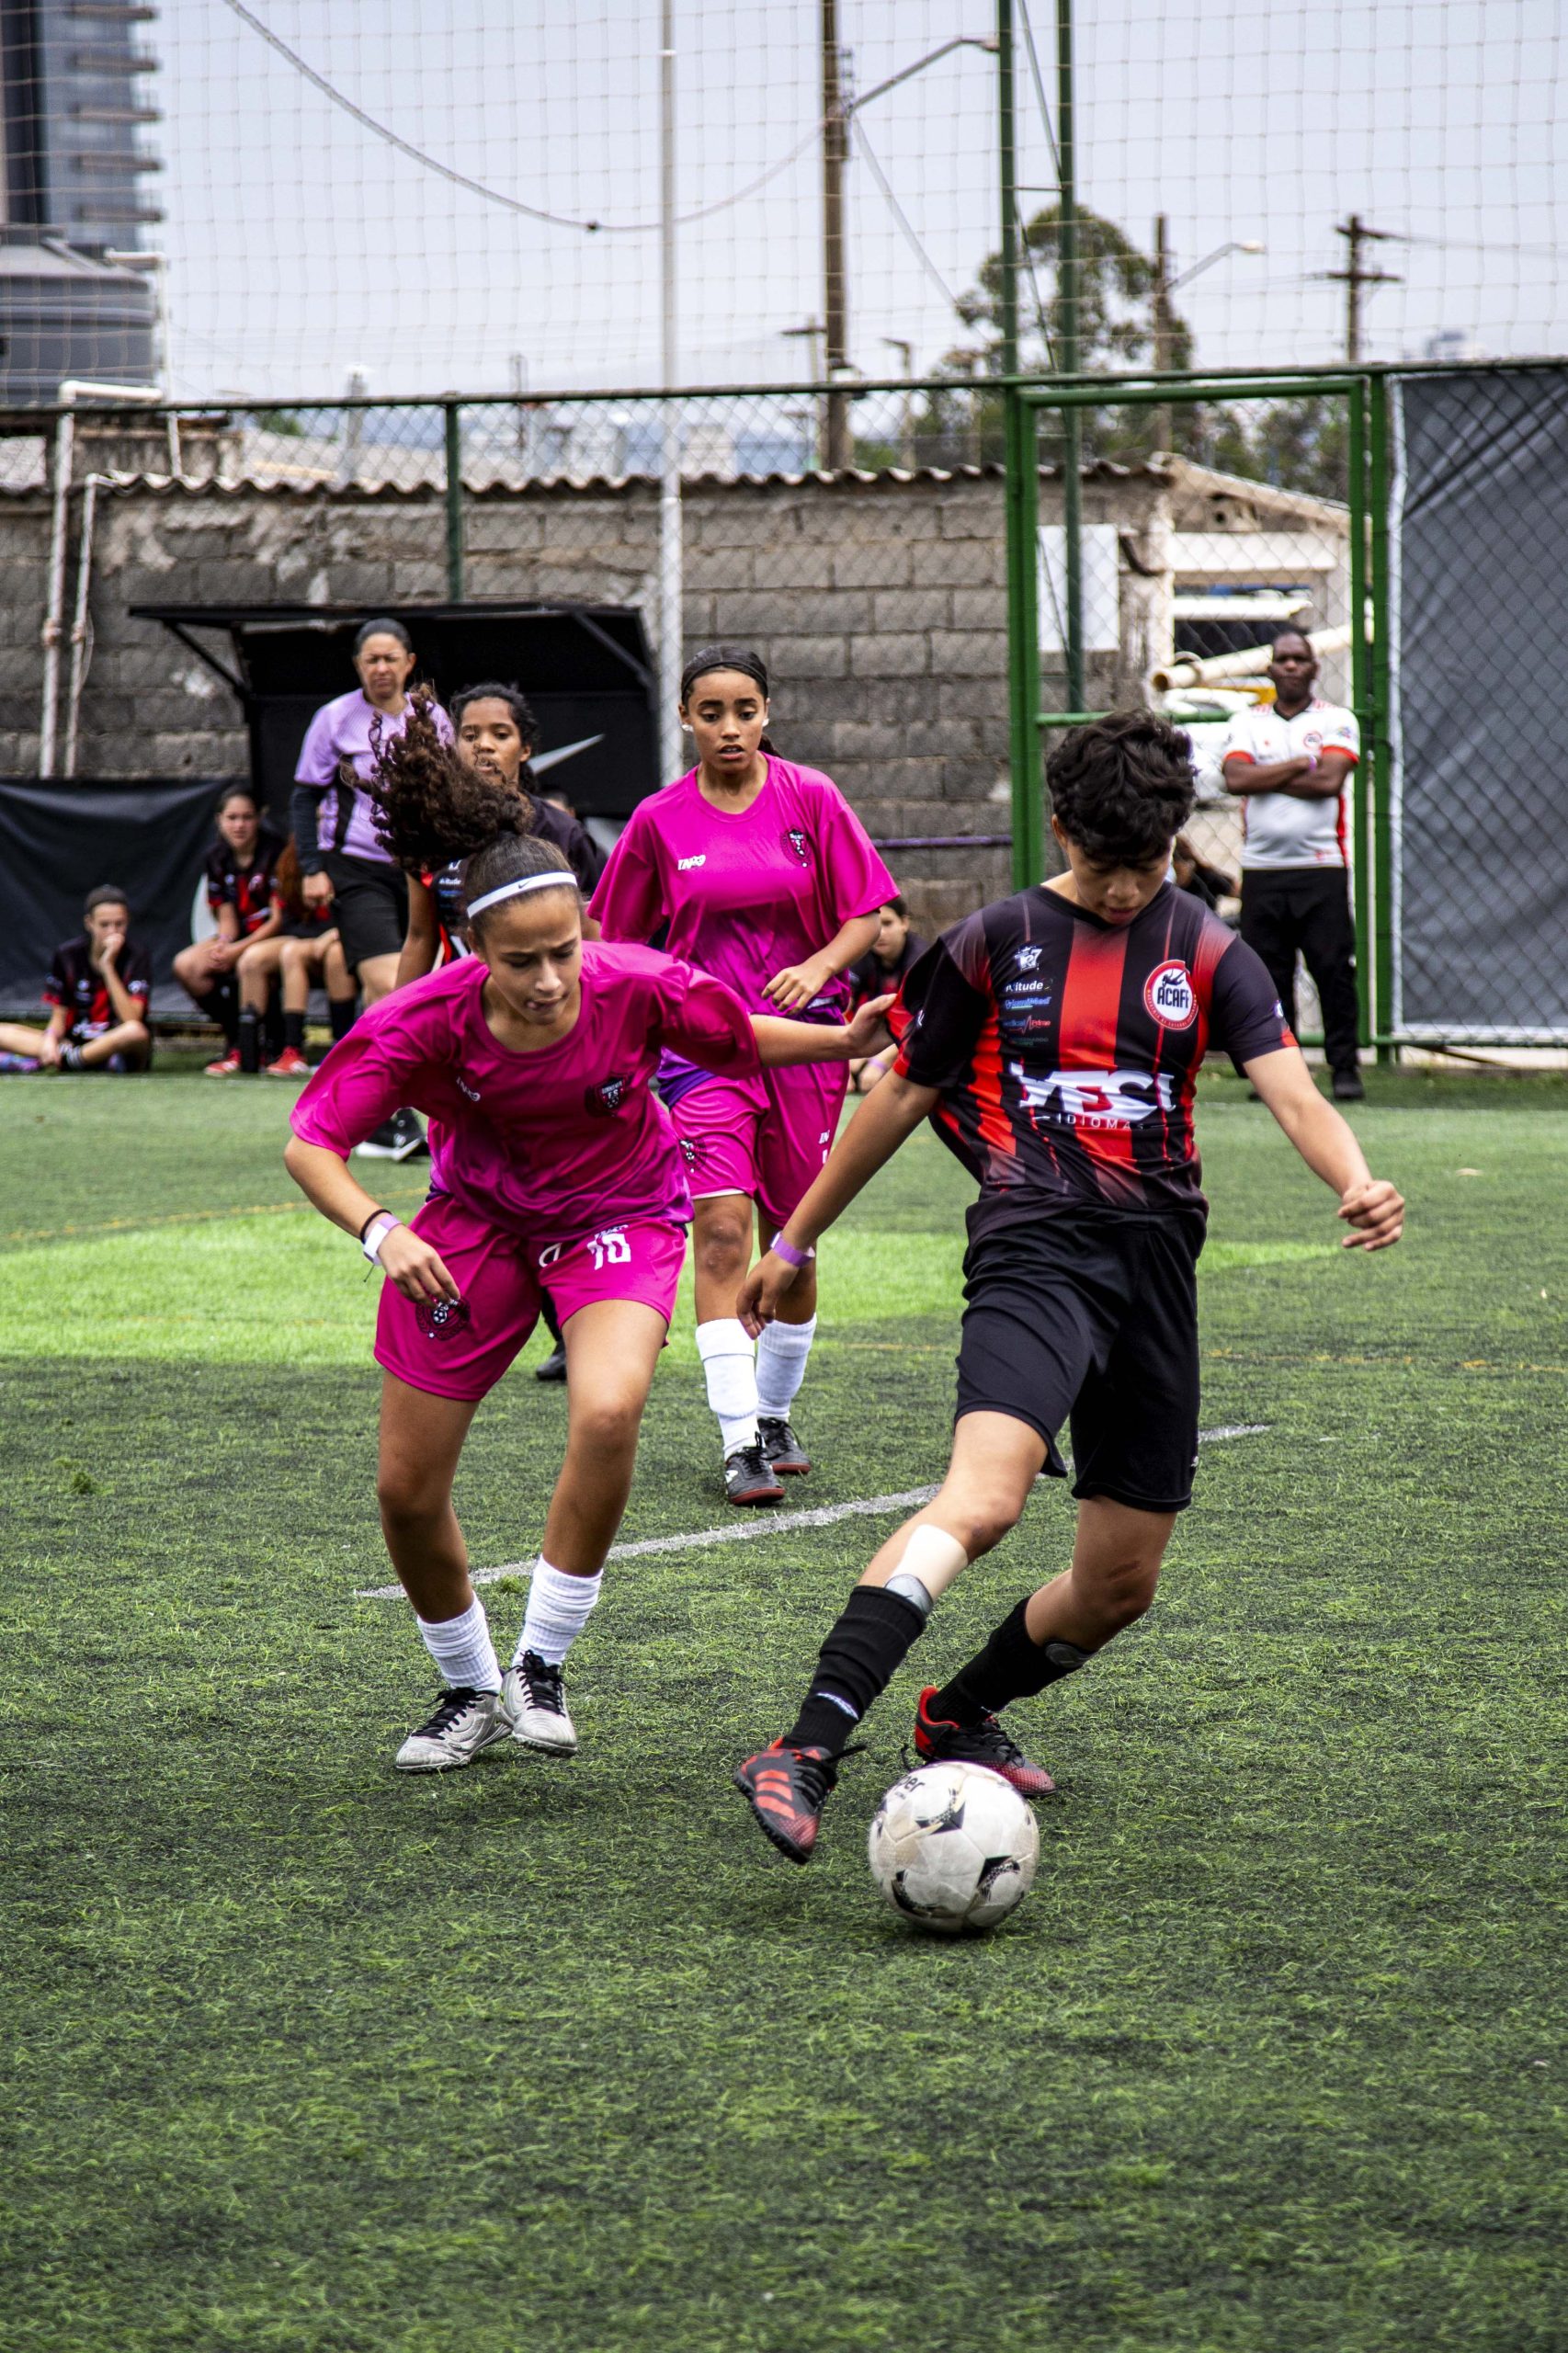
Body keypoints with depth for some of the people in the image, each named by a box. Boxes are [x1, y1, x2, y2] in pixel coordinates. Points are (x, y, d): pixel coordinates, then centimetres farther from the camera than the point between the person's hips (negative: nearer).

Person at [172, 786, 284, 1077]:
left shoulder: (275, 851, -15)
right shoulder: (218, 859, 2)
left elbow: (280, 918, -17)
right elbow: (227, 918, 4)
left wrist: (237, 951, -23)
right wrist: (223, 944, -20)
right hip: (242, 936, 6)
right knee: (186, 966, -16)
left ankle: (244, 1051, -17)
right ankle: (237, 1039, -6)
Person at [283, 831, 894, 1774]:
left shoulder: (640, 988, -27)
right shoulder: (425, 1022, -27)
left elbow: (738, 1041, -6)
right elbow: (311, 1144, -24)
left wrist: (847, 1040, -21)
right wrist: (379, 1230, -41)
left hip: (620, 1216, -2)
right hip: (477, 1221, 2)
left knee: (608, 1415, -32)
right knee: (408, 1490, 1)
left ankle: (541, 1669, -12)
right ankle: (471, 1691, 29)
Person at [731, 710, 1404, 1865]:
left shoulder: (1205, 952, 9)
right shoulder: (994, 945, 5)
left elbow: (1293, 1091, -3)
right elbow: (904, 1094, 14)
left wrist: (1358, 1182, -26)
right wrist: (794, 1243, 17)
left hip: (1157, 1264, 4)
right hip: (1037, 1250, -4)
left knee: (1121, 1582, 8)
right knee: (983, 1497, -30)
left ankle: (958, 1717, 35)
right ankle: (808, 1749, -39)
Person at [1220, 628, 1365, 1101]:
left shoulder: (1337, 720, 6)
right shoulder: (1246, 723, 12)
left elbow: (1330, 780, -10)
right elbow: (1235, 778, -6)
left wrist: (1265, 778, -5)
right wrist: (1300, 765, -6)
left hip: (1322, 870, -2)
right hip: (1262, 870, 2)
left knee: (1335, 970, -7)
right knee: (1267, 974, 2)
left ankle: (1345, 1066, -1)